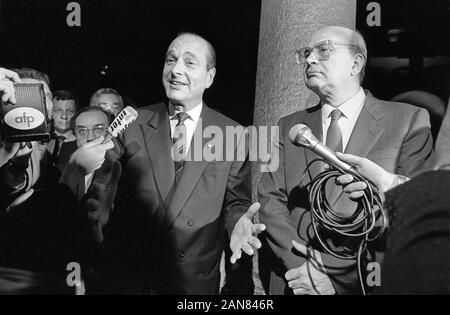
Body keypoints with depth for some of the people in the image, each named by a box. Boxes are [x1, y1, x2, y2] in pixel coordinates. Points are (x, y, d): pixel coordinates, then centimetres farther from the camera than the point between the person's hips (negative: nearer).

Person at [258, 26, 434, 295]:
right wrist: (303, 265, -16)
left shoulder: (410, 121, -5)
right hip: (293, 283, 3)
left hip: (367, 283, -2)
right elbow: (271, 201, 0)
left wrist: (332, 270, -18)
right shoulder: (290, 127, 7)